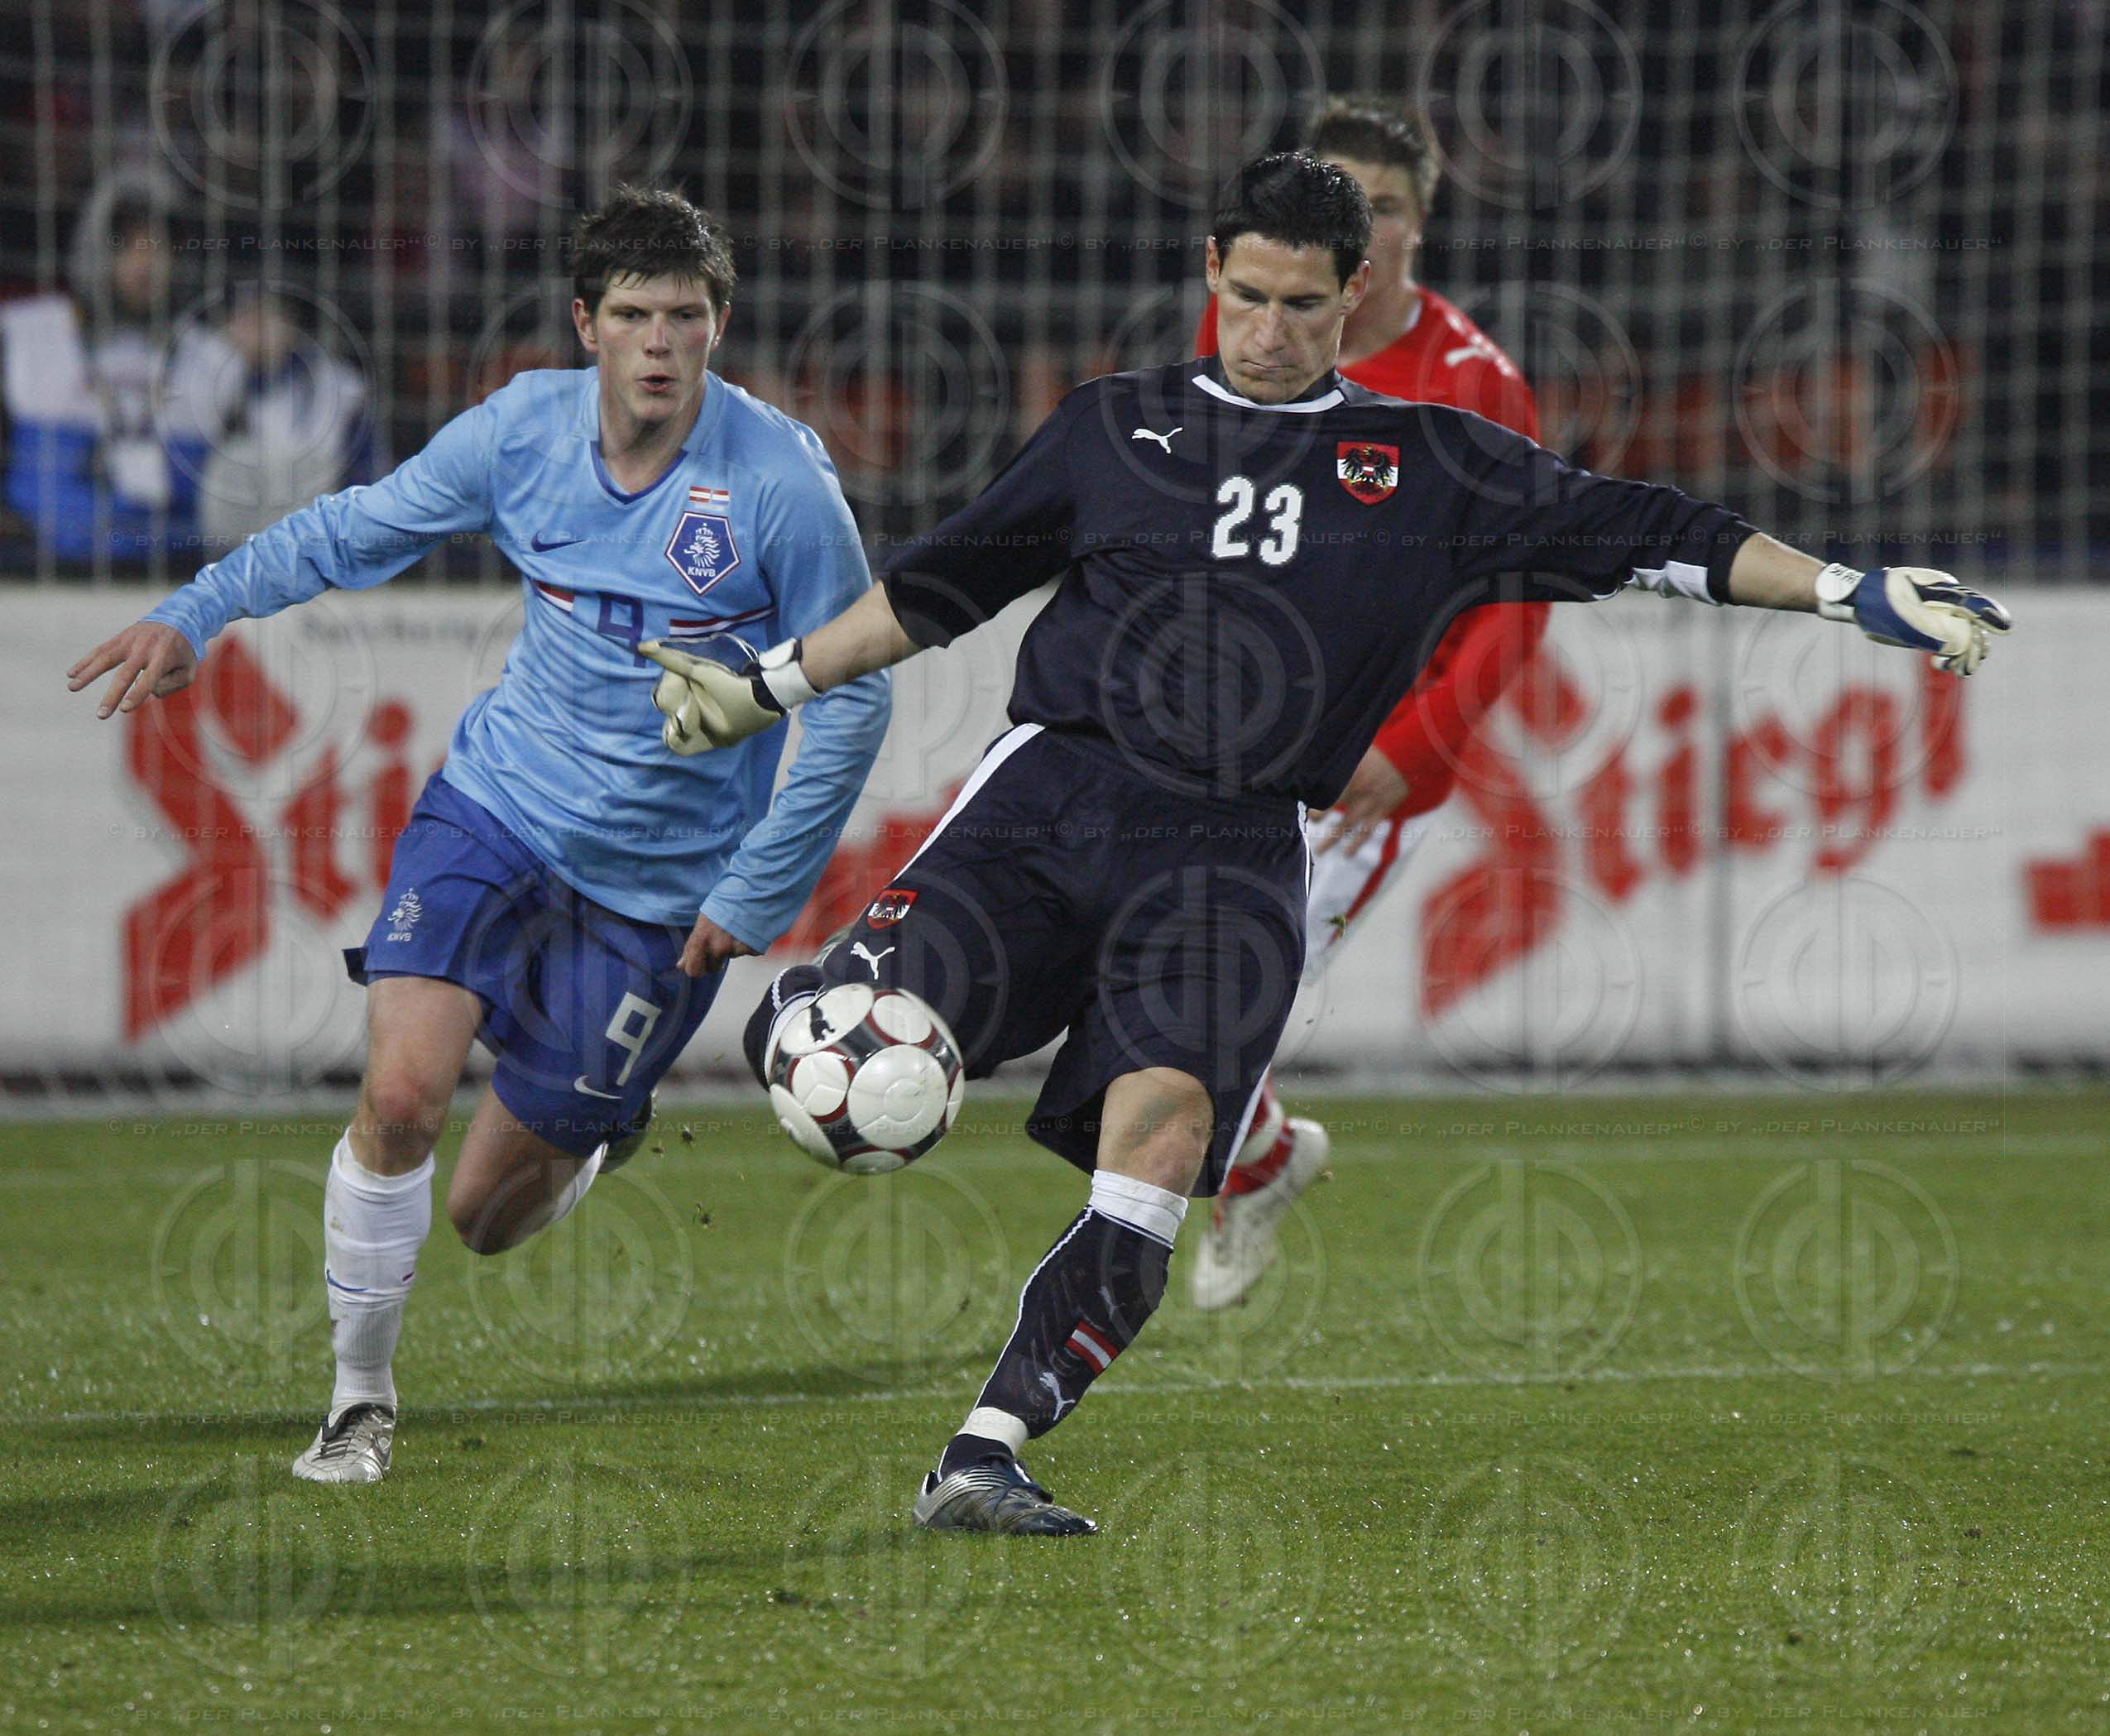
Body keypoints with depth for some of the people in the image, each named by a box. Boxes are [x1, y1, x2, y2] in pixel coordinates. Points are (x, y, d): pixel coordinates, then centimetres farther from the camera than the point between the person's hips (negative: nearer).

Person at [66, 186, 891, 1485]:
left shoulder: (782, 484, -17)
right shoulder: (526, 429, -8)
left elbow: (851, 696, -8)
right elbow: (360, 528, 9)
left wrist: (757, 893, -9)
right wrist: (195, 617, 1)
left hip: (665, 880, -2)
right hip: (498, 804, 2)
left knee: (489, 1218, 2)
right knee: (402, 1089, -21)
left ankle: (601, 1134, 40)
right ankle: (361, 1395, 2)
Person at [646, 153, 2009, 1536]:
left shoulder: (1430, 469, 15)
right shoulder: (1116, 427, 18)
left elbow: (1644, 535, 13)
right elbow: (940, 585, 26)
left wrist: (1852, 593, 5)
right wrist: (768, 688, 24)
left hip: (1232, 853, 0)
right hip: (1049, 798, 0)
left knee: (1164, 1126, -23)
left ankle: (984, 1461, -21)